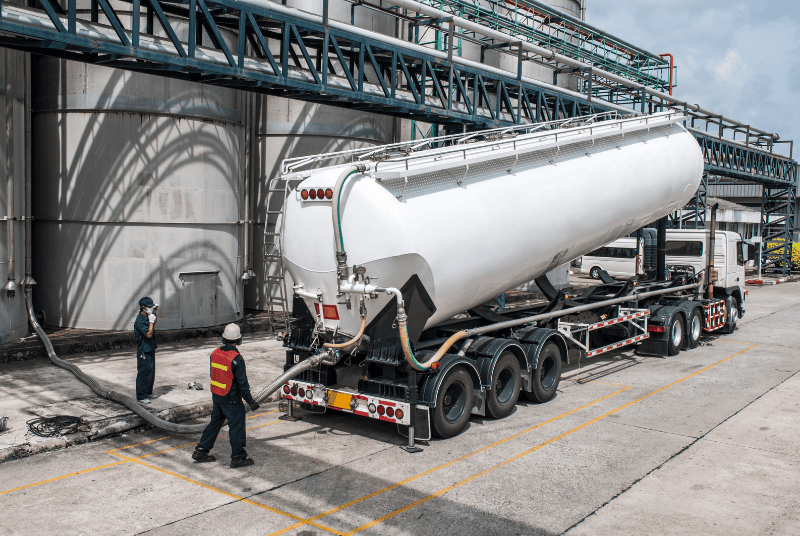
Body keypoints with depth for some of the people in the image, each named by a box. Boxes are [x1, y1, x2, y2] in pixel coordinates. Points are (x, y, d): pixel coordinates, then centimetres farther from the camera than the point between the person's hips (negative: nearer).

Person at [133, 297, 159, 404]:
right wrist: (151, 321, -20)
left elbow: (153, 326, 32)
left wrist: (154, 312, 18)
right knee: (143, 374, -3)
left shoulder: (147, 317, 7)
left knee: (151, 372, 17)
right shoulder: (139, 320, -20)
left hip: (151, 349, 9)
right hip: (144, 351, -9)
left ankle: (148, 392, 30)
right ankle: (141, 397, 4)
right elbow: (149, 334, -27)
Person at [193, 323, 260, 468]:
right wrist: (251, 401, -12)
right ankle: (237, 457, 13)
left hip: (216, 396, 7)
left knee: (215, 422, 21)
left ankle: (201, 451, 27)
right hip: (231, 400, -7)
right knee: (236, 426, 4)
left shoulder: (215, 353, 0)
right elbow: (242, 383, -19)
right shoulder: (236, 359, -22)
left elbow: (213, 375, 11)